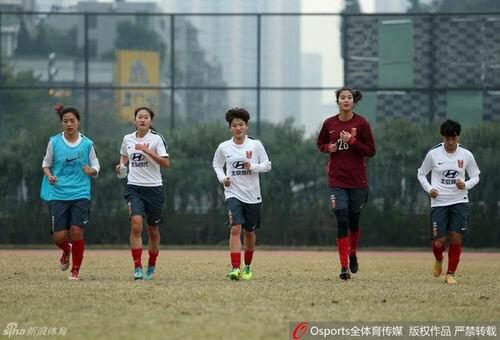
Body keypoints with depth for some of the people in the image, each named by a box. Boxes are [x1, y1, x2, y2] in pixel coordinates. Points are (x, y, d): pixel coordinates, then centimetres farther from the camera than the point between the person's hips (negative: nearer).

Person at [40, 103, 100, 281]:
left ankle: (75, 270, 7)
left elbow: (95, 166, 9)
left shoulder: (87, 144, -1)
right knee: (59, 236, -5)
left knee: (76, 231, -12)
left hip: (80, 194, -1)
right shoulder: (54, 142, 0)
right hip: (58, 194, 1)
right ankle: (66, 251, 33)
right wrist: (49, 176, -8)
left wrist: (91, 171, -14)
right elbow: (46, 163, 12)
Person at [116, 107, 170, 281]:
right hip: (134, 187, 1)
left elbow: (166, 163, -13)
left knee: (153, 230, 8)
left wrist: (148, 151, -21)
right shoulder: (128, 139, 7)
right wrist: (121, 164, 6)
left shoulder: (157, 139, -5)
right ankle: (137, 267, -18)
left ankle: (151, 267, 29)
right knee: (136, 224, -20)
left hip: (154, 188, -1)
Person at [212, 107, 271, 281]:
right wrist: (222, 178, -1)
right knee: (235, 229, -19)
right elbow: (216, 164, 17)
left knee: (249, 231, 12)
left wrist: (252, 166, -16)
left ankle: (247, 267, 32)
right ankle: (235, 268, -25)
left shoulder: (255, 145, -1)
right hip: (233, 193, -1)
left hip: (253, 195, 1)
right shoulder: (224, 147, 2)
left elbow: (267, 165, 2)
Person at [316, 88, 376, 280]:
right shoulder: (329, 124, 2)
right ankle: (344, 267, -8)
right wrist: (329, 147, -4)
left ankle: (352, 254, 39)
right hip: (337, 181, 0)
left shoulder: (361, 124, -5)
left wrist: (352, 141, -16)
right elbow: (320, 143, 18)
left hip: (358, 181, 0)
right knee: (342, 222, -8)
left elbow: (371, 151, -3)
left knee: (354, 221, 12)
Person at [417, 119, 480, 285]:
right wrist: (429, 189, -8)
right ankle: (438, 260, 29)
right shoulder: (433, 154, -4)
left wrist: (465, 185, -10)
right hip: (439, 203, -1)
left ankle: (450, 274, 9)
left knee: (456, 239, -6)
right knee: (439, 242, -6)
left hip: (460, 202, 1)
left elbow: (476, 176, 10)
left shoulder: (466, 155, -1)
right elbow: (421, 174, 9)